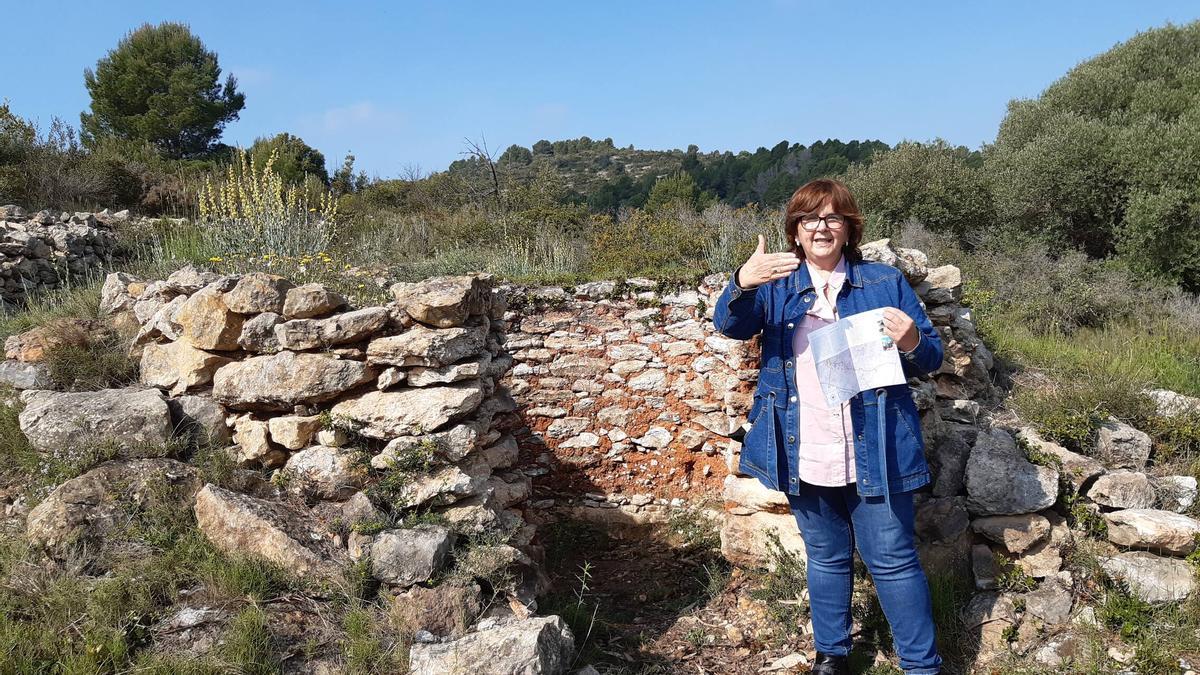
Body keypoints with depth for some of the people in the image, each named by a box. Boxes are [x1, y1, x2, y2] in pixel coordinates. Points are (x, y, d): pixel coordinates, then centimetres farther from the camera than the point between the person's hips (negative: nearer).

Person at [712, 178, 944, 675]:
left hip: (873, 453, -2)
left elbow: (932, 357, 3)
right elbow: (730, 325, -14)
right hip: (805, 458, 2)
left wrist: (913, 344, -22)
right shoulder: (776, 285, 6)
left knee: (892, 560, 5)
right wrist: (742, 283, -36)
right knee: (825, 558, 17)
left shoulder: (885, 282, 3)